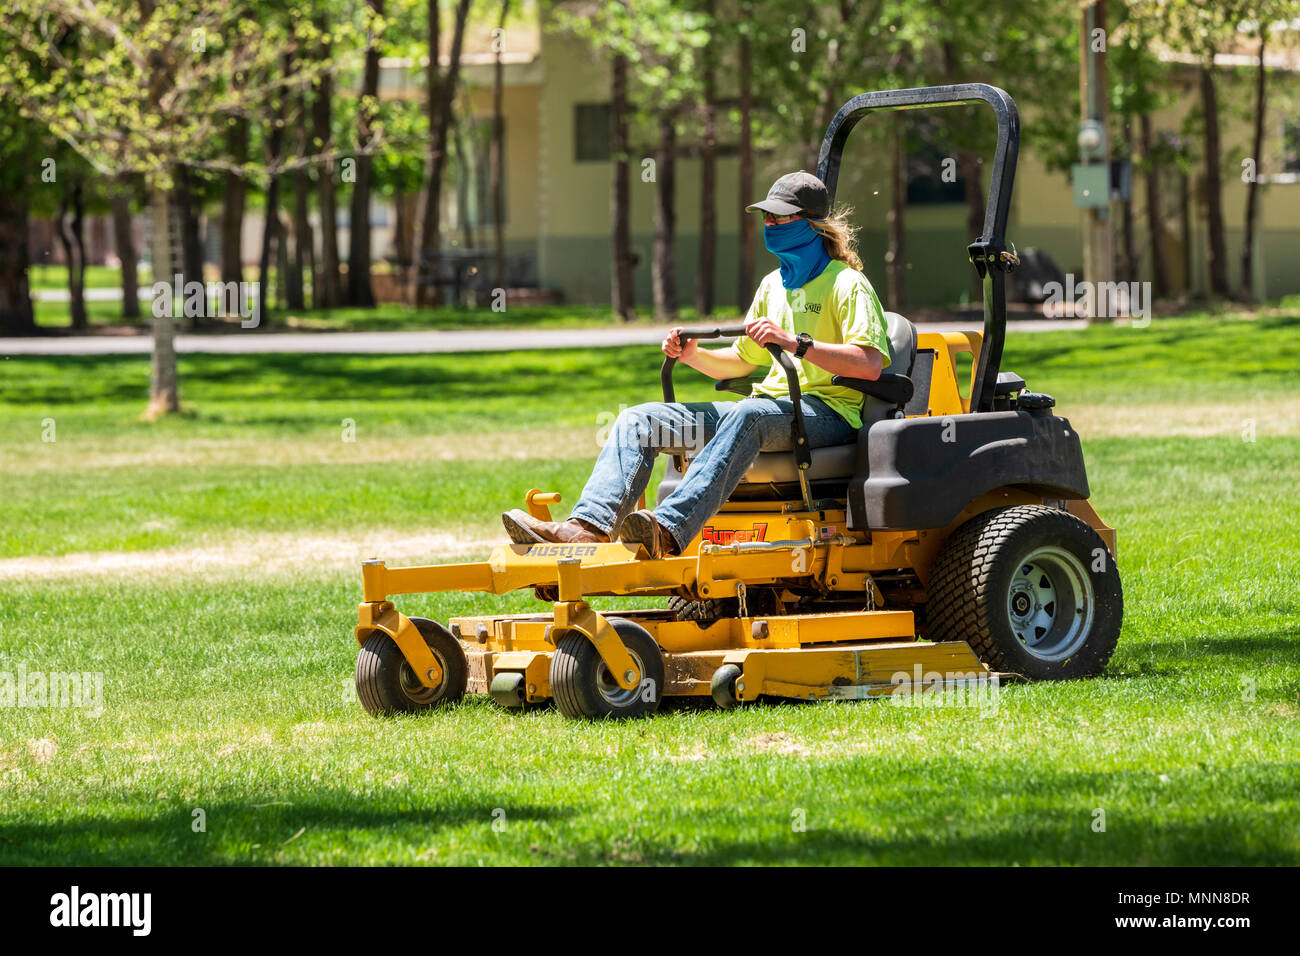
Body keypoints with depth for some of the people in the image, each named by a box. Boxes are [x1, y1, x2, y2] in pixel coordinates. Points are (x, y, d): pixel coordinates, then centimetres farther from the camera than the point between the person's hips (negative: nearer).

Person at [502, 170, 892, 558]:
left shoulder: (846, 285, -2)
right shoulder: (772, 286, 23)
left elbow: (870, 365, -17)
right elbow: (741, 362, 30)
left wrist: (795, 343, -27)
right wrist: (693, 355, 9)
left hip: (827, 411, -8)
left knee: (746, 416, -42)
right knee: (641, 418, -9)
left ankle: (669, 532, -59)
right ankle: (587, 528, -33)